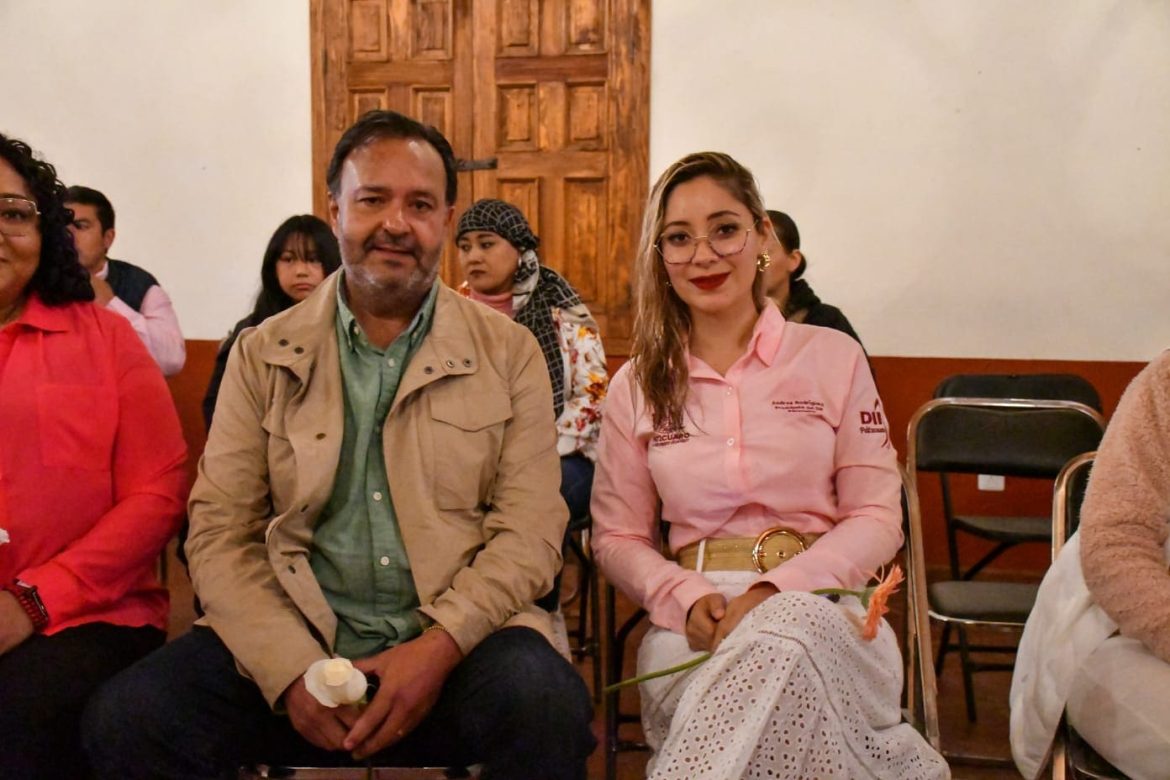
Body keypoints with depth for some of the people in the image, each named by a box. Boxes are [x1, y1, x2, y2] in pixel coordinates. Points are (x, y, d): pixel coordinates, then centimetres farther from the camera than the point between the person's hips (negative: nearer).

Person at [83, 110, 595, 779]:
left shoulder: (510, 353, 6)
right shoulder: (263, 355, 9)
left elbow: (531, 529, 0)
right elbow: (219, 534, 3)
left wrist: (439, 646, -16)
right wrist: (294, 670, -13)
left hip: (456, 640, -1)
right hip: (290, 641, 2)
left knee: (548, 706, -31)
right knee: (126, 718, -22)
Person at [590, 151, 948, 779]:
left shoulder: (834, 358, 8)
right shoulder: (637, 386, 12)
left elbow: (877, 518, 3)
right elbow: (616, 537, 12)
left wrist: (774, 590, -15)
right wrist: (686, 598, -11)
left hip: (821, 603, 0)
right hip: (695, 615, 0)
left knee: (780, 640, -38)